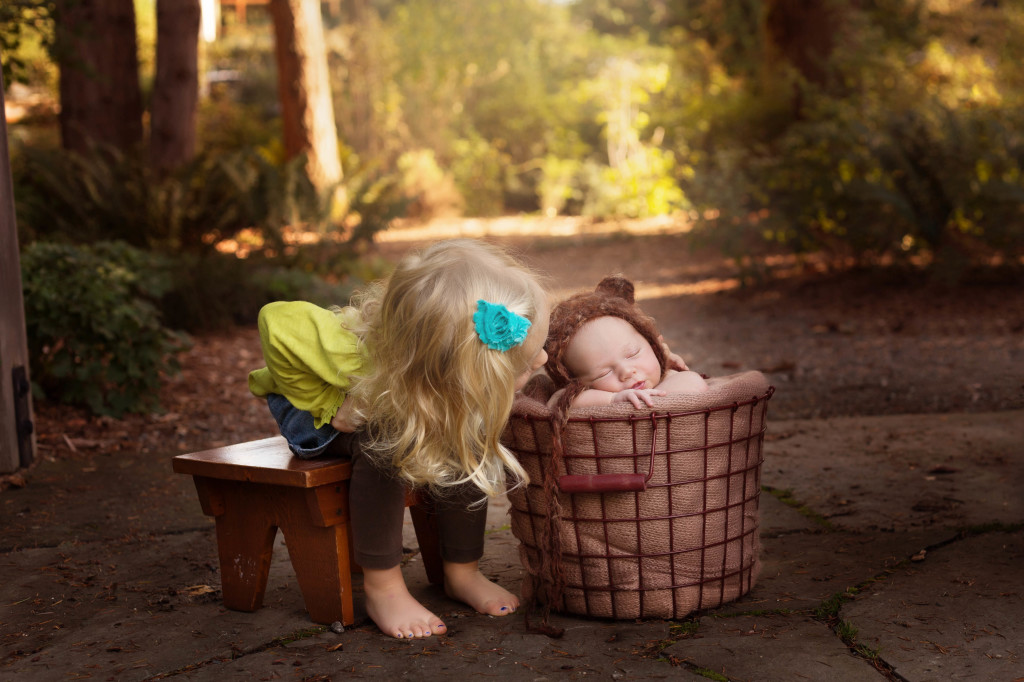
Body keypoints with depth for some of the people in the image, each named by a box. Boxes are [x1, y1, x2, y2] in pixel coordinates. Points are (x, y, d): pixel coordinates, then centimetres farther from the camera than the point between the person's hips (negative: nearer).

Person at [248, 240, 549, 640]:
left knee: (468, 452, -20)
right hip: (319, 410, -5)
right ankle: (382, 587, -18)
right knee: (386, 447, -34)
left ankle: (462, 573, 0)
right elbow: (278, 323, -36)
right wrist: (330, 407, -31)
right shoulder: (357, 352, -48)